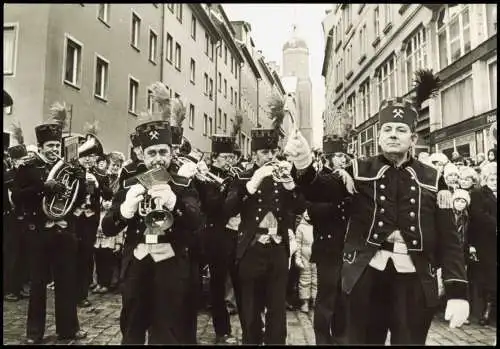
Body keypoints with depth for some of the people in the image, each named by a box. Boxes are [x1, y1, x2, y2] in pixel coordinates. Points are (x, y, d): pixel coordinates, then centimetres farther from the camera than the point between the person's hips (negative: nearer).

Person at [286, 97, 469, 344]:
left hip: (415, 281, 1)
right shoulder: (359, 171, 2)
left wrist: (457, 292, -6)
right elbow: (319, 191, -15)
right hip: (366, 277, 0)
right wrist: (304, 164, -37)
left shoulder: (432, 179, 5)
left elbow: (449, 238, 3)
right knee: (362, 340, 14)